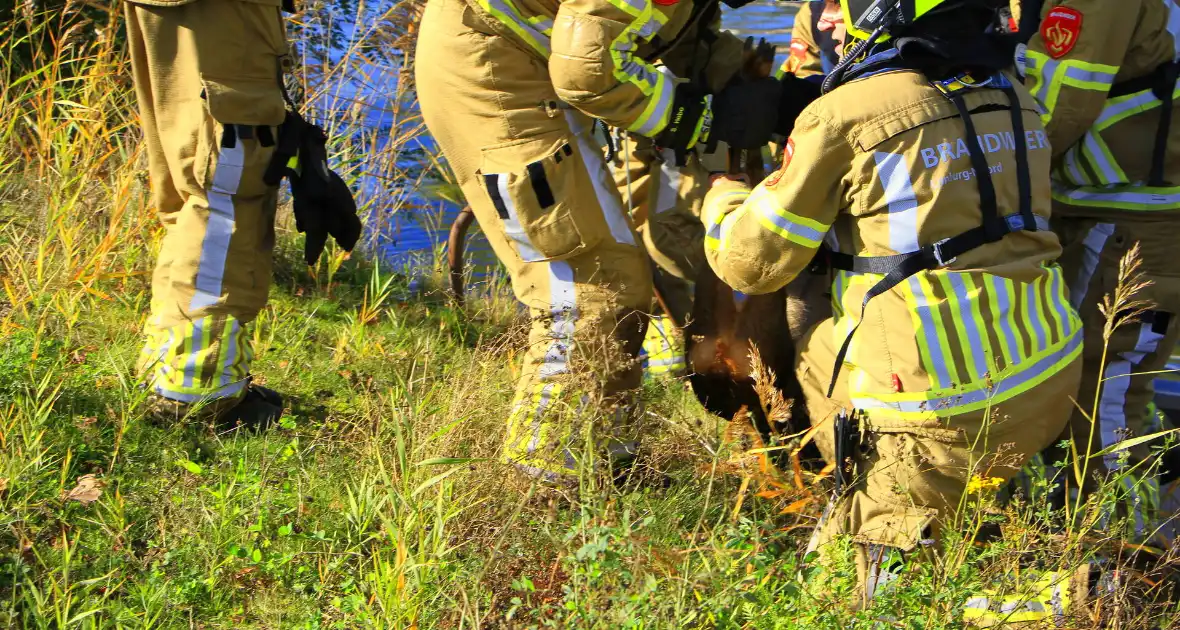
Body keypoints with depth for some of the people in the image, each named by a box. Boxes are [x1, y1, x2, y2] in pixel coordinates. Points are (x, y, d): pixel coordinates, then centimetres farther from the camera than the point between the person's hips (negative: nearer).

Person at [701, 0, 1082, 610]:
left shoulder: (842, 115, -13)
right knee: (822, 353, 27)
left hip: (942, 415, -6)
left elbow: (750, 261, -4)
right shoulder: (1013, 100, 6)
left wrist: (723, 196, 18)